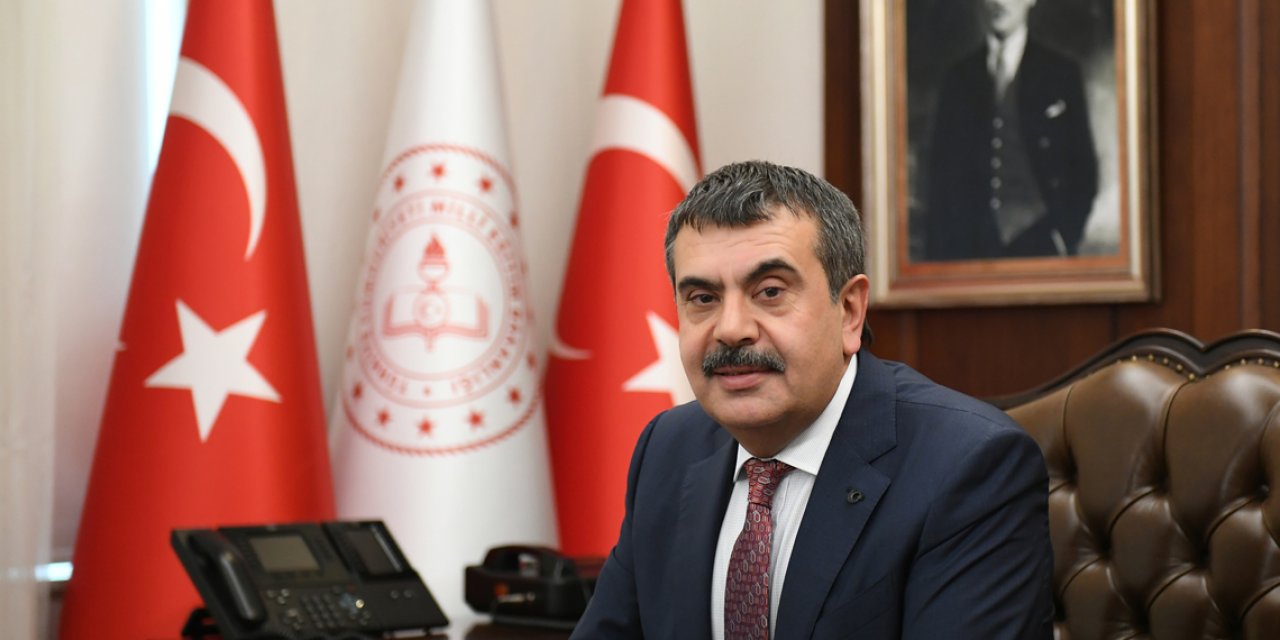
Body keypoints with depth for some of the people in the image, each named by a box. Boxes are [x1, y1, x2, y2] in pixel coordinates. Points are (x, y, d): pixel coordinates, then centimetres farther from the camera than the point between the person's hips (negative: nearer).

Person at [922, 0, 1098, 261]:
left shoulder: (1061, 72, 5)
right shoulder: (959, 79, 10)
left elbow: (1082, 169, 4)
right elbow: (943, 175, 9)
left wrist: (1063, 237, -7)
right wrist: (937, 256, 2)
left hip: (1040, 246, -1)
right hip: (972, 249, 1)